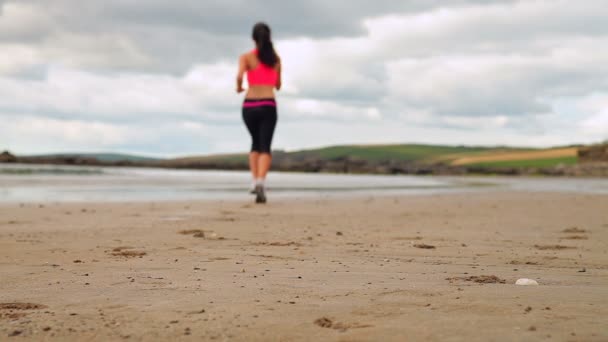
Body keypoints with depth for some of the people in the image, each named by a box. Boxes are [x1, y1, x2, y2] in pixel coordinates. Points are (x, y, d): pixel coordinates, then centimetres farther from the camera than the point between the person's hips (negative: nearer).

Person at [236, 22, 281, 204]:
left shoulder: (246, 57, 0)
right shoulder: (276, 58, 9)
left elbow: (239, 76, -18)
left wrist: (239, 87, 3)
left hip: (249, 106, 0)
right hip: (268, 106, 0)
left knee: (256, 143, 22)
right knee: (265, 147, -6)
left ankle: (255, 180, 11)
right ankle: (260, 182, -29)